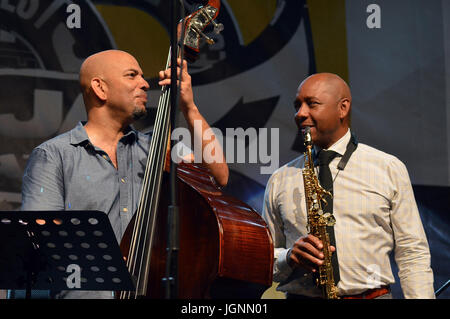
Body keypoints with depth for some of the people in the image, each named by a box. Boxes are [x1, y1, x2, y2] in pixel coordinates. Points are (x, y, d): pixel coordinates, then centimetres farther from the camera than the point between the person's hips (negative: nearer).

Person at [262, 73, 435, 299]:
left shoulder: (390, 169, 8)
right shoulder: (280, 180, 14)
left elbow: (413, 255, 7)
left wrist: (422, 295, -4)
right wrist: (289, 258, -2)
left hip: (372, 294, -3)